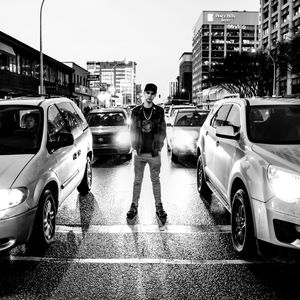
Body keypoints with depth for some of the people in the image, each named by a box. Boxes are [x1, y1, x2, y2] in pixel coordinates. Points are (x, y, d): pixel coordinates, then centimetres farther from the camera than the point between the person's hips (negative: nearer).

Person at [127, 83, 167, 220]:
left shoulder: (159, 111, 2)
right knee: (137, 180, 8)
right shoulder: (136, 111, 3)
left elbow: (162, 131, 4)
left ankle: (159, 206, 17)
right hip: (139, 153, 1)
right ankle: (134, 206, 17)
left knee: (155, 180, 8)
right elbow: (132, 130, 6)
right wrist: (134, 148, 0)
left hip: (154, 153, -1)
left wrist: (159, 148, -1)